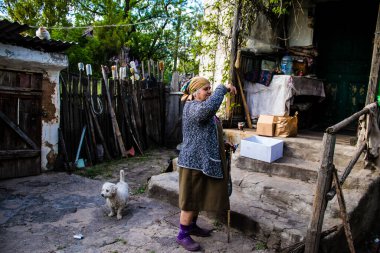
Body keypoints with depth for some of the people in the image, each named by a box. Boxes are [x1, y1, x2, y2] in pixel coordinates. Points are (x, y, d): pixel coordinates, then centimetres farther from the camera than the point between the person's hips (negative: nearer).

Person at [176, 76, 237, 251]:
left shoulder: (200, 107, 16)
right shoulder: (192, 107, -17)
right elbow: (210, 107, -41)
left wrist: (224, 144, 22)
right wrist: (222, 88, -29)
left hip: (203, 160, 10)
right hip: (194, 161, -10)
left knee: (199, 196, 20)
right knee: (191, 199, 1)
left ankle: (192, 226, 36)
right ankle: (182, 235, 16)